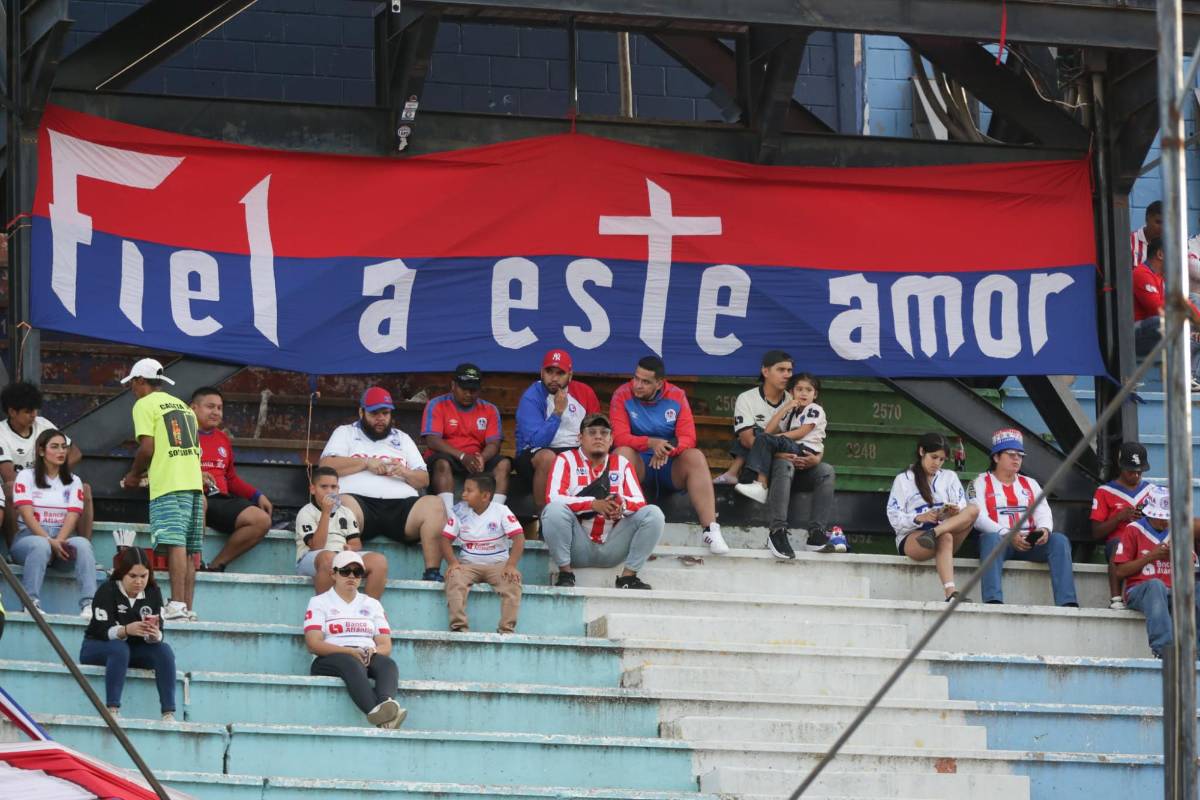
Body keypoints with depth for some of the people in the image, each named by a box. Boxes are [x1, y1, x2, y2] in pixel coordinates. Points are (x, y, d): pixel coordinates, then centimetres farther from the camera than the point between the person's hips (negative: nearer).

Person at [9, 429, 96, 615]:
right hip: (29, 537, -3)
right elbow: (27, 515, -7)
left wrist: (59, 541, -19)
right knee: (41, 545, -39)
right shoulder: (26, 477, 7)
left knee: (82, 543, -32)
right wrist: (49, 541, -22)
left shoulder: (73, 481, 17)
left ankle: (88, 604, -43)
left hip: (62, 539, 3)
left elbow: (72, 516, 1)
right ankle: (32, 603, -43)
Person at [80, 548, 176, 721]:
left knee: (164, 650, -23)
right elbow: (103, 631, -25)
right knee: (119, 648, -37)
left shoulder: (153, 593, -2)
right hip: (98, 647, -4)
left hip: (136, 650, 4)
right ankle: (112, 711, -44)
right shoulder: (107, 591, -14)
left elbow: (159, 632, -9)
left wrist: (155, 635, -34)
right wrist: (126, 630, -45)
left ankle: (169, 714, -31)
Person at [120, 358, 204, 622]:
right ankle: (188, 608, 4)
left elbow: (147, 448, -9)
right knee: (189, 550, 6)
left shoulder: (144, 405, 1)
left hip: (168, 486, -7)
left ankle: (177, 605, -24)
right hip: (193, 481, 7)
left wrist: (133, 476, 7)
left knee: (175, 544, -15)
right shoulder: (182, 406, 24)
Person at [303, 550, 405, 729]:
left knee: (388, 664, -33)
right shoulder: (319, 603, 14)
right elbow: (313, 644, -2)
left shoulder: (372, 604, 25)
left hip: (369, 659, 4)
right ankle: (375, 711, -69)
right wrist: (350, 651, -17)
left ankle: (387, 703, -67)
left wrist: (373, 651, -12)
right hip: (331, 660, -4)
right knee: (352, 664, -40)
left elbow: (386, 646, 15)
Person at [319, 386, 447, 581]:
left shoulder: (402, 438, 31)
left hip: (401, 505, 3)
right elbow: (326, 465, 6)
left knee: (434, 505, -26)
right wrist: (366, 463, 0)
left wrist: (405, 472, 1)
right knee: (345, 504, -39)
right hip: (360, 501, -3)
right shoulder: (345, 433, 23)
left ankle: (432, 572, -31)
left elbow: (424, 479, 23)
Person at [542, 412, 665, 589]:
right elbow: (553, 499, -12)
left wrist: (623, 504, -22)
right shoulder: (566, 460, 3)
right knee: (555, 510, -31)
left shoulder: (621, 463, 12)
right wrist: (593, 504, -24)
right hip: (579, 547, -3)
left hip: (611, 549, 3)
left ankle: (628, 576, -9)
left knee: (653, 513, -15)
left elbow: (640, 502, 3)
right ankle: (565, 573, -14)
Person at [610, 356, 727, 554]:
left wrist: (667, 449, -30)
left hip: (671, 466, 1)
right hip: (639, 464, -1)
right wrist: (651, 443, -32)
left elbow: (688, 438, -9)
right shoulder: (623, 395, -7)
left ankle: (710, 529, -34)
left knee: (696, 457, -28)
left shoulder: (676, 396, -2)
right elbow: (619, 437, -16)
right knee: (623, 453, -33)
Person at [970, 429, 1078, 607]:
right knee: (991, 538, -39)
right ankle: (993, 601, -53)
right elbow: (979, 518, -6)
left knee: (1059, 540, -25)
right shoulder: (981, 483, 10)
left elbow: (1044, 512, 10)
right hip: (999, 541, -4)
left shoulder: (1030, 484, 25)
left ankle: (1068, 603, -37)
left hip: (1030, 544, 4)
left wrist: (1044, 529, -16)